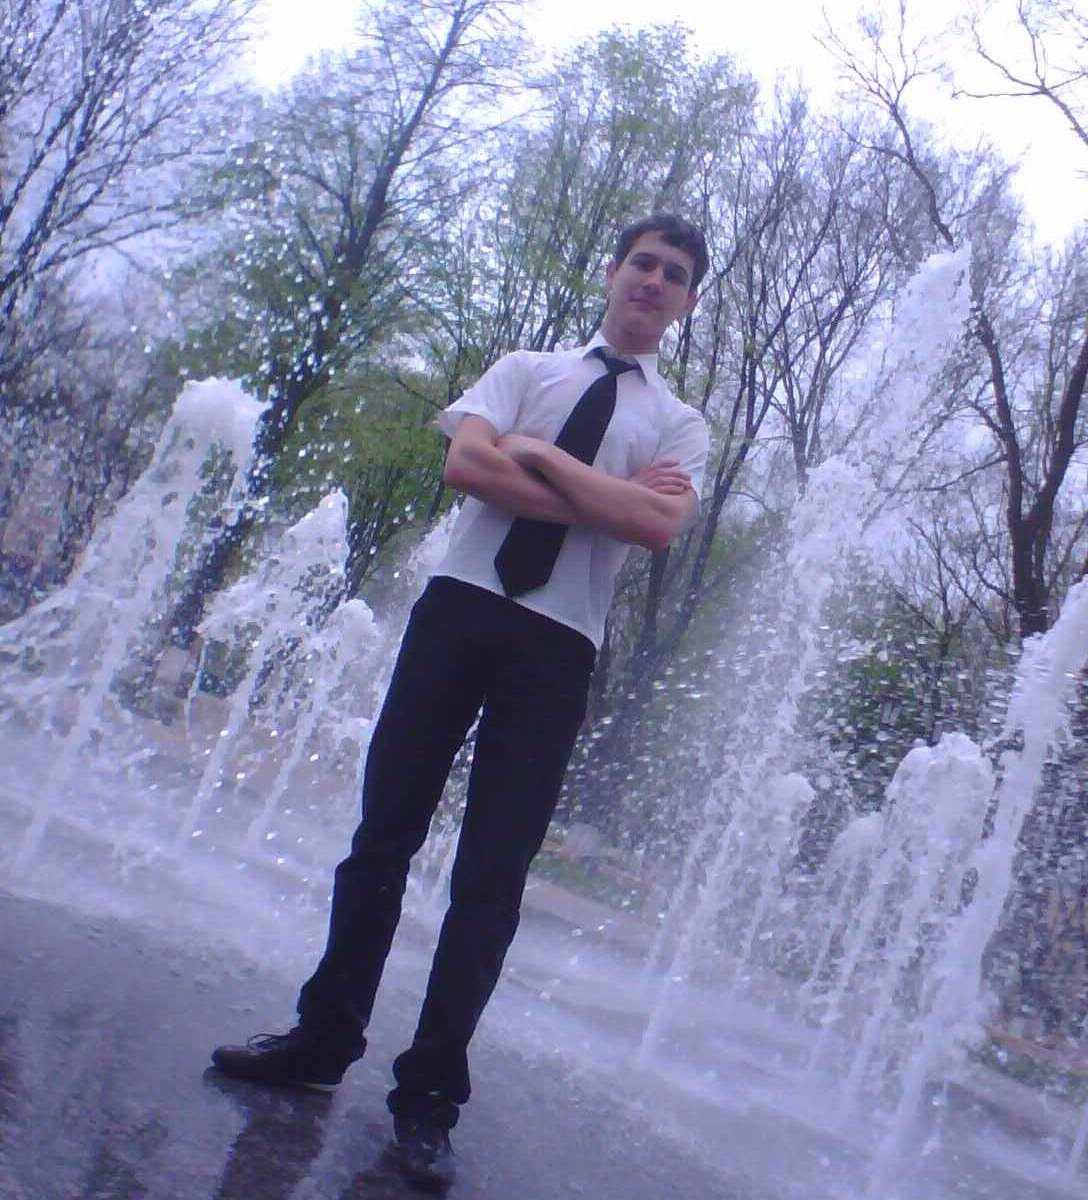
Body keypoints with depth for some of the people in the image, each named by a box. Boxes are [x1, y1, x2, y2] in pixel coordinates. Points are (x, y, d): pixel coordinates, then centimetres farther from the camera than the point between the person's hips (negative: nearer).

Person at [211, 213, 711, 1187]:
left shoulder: (680, 426, 12)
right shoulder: (525, 369, 15)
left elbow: (659, 524, -9)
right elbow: (466, 464, -5)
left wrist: (540, 456, -7)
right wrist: (603, 496, -8)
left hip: (558, 643, -1)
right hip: (462, 603, 1)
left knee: (493, 876, -1)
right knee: (385, 831, 5)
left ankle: (429, 1094, 9)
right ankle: (324, 1037, 19)